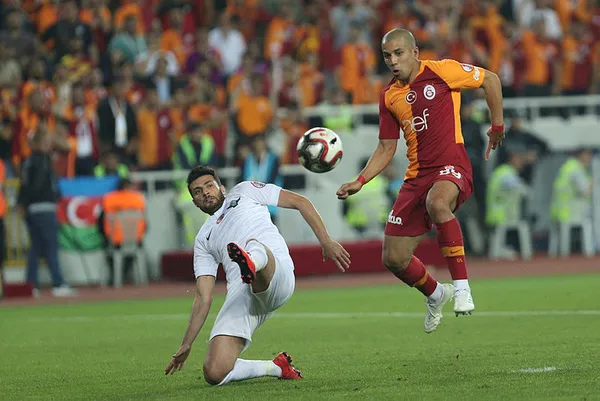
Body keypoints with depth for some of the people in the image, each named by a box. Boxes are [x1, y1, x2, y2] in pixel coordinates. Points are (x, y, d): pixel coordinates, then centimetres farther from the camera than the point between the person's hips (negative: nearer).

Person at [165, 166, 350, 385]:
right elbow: (203, 298, 28)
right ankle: (276, 367, 7)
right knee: (214, 373, -14)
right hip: (240, 296, 4)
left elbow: (300, 202, 21)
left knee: (255, 245, -39)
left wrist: (326, 242, 7)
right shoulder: (203, 240, 33)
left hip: (278, 275, -4)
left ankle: (251, 263, -74)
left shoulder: (243, 192, 27)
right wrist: (186, 345, 20)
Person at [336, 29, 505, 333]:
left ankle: (461, 286, -32)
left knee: (437, 203, -42)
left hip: (451, 167, -6)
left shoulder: (442, 71, -3)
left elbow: (490, 80, 8)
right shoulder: (389, 97, 11)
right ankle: (435, 294, 33)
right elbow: (386, 149, 16)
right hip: (416, 176, 6)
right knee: (394, 259, 1)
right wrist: (360, 181, 3)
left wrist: (497, 126, 9)